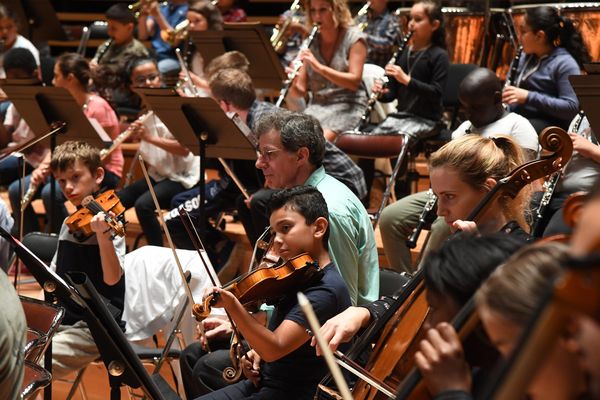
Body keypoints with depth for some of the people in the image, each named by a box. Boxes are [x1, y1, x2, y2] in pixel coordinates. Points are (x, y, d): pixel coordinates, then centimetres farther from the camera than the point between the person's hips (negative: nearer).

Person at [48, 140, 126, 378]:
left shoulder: (107, 222, -11)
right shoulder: (69, 223, 11)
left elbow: (112, 278, -25)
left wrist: (102, 235, -40)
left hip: (95, 330, -8)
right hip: (59, 320, 8)